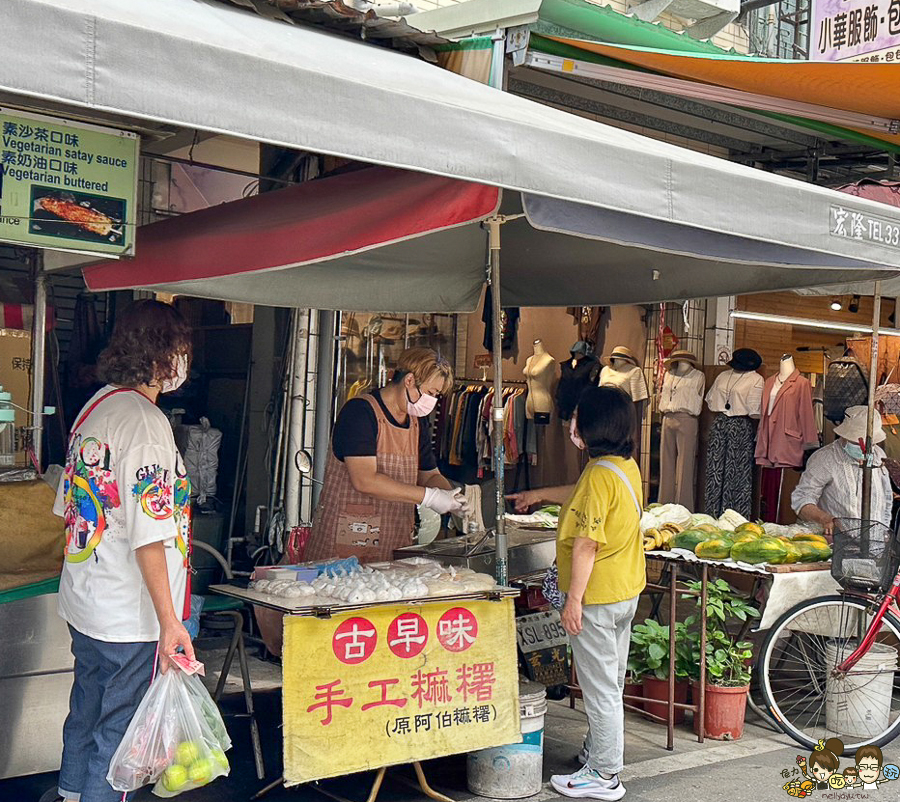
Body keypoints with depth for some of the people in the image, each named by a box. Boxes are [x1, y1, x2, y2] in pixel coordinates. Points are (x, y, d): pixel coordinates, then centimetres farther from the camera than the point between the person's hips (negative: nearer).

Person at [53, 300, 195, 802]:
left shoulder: (96, 407, 8)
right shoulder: (146, 422, -20)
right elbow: (148, 536, -23)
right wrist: (169, 620, -21)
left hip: (82, 604, 9)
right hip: (130, 615, -9)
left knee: (85, 713, 23)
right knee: (118, 731, 3)